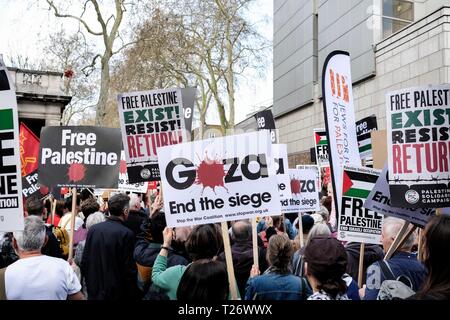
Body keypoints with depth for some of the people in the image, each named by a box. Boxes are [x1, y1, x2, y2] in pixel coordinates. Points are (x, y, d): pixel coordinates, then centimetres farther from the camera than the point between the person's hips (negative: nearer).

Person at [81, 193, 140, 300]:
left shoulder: (93, 229, -1)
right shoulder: (126, 234, -16)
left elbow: (84, 262, 5)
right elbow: (129, 271, -16)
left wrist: (89, 285, 17)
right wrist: (133, 295, -5)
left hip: (93, 292, 5)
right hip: (116, 293, -5)